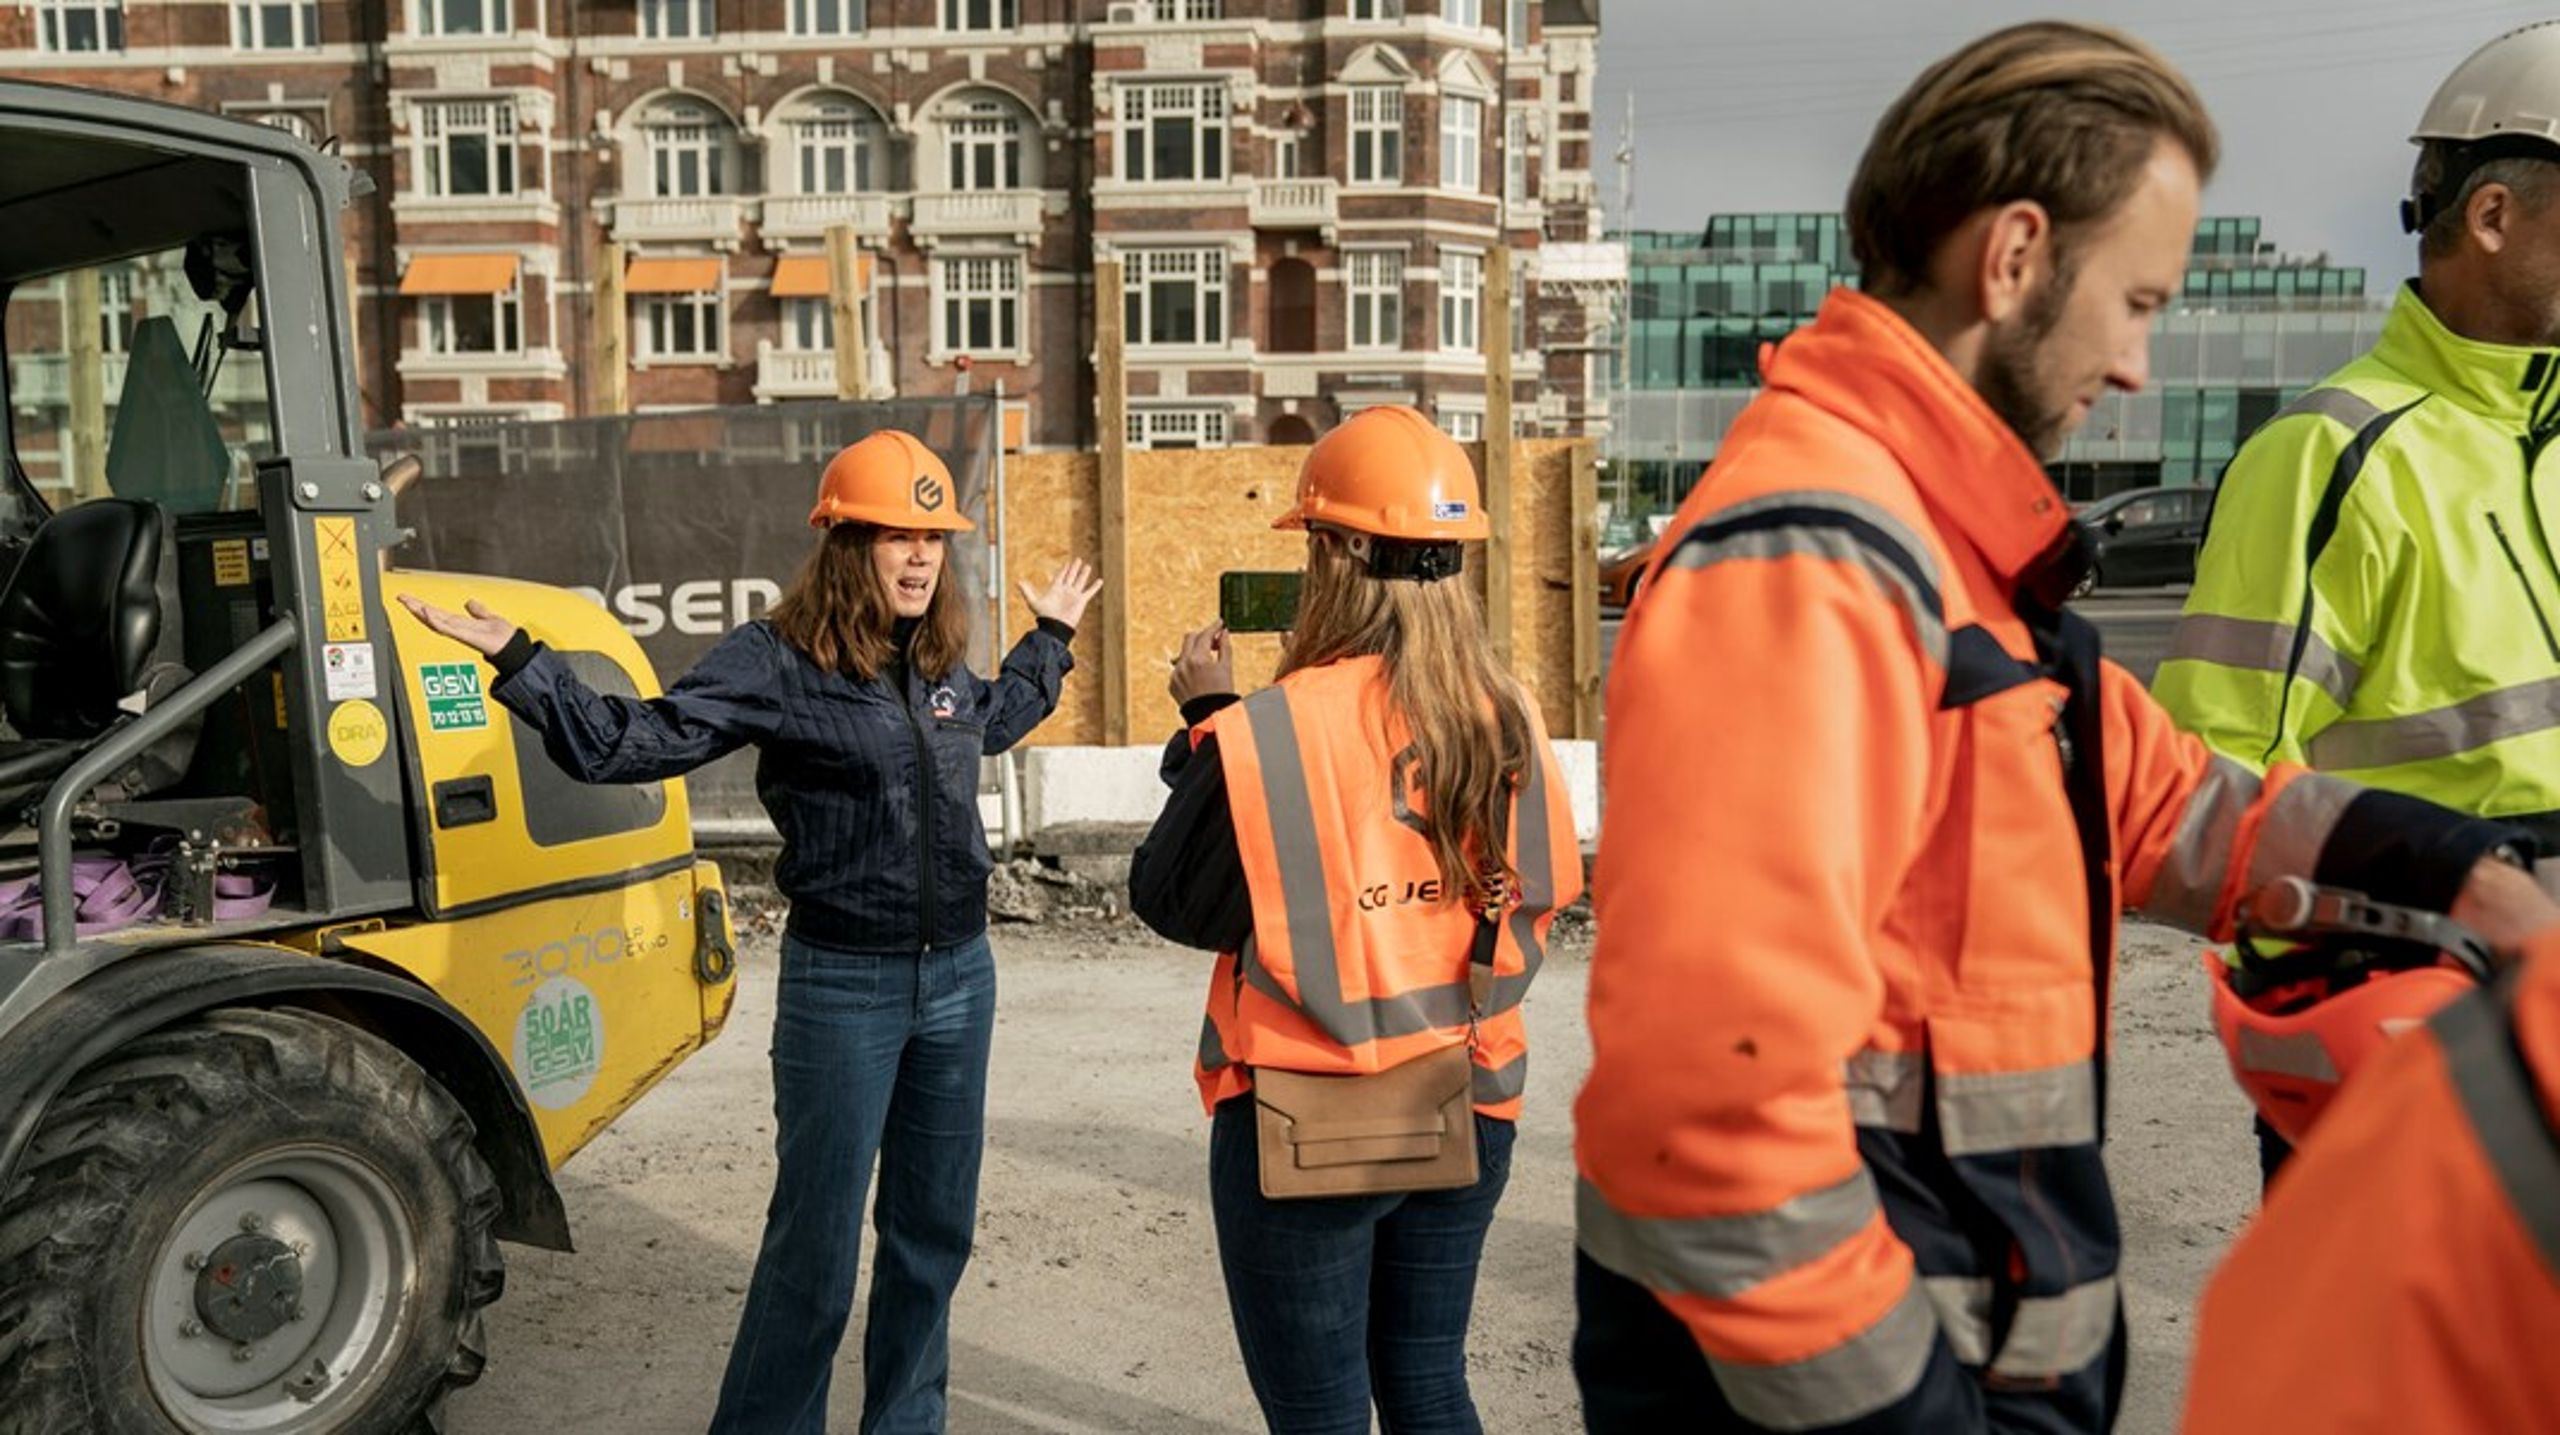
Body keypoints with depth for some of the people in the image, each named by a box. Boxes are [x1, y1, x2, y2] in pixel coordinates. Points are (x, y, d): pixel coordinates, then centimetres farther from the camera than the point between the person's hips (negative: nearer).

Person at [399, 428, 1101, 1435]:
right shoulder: (777, 661, -11)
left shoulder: (939, 657, 7)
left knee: (933, 1226, 16)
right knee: (816, 1245, 2)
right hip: (843, 986, -6)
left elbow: (995, 722, 31)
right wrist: (514, 658, -22)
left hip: (960, 975, 6)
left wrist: (1051, 637, 36)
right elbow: (631, 744, -14)